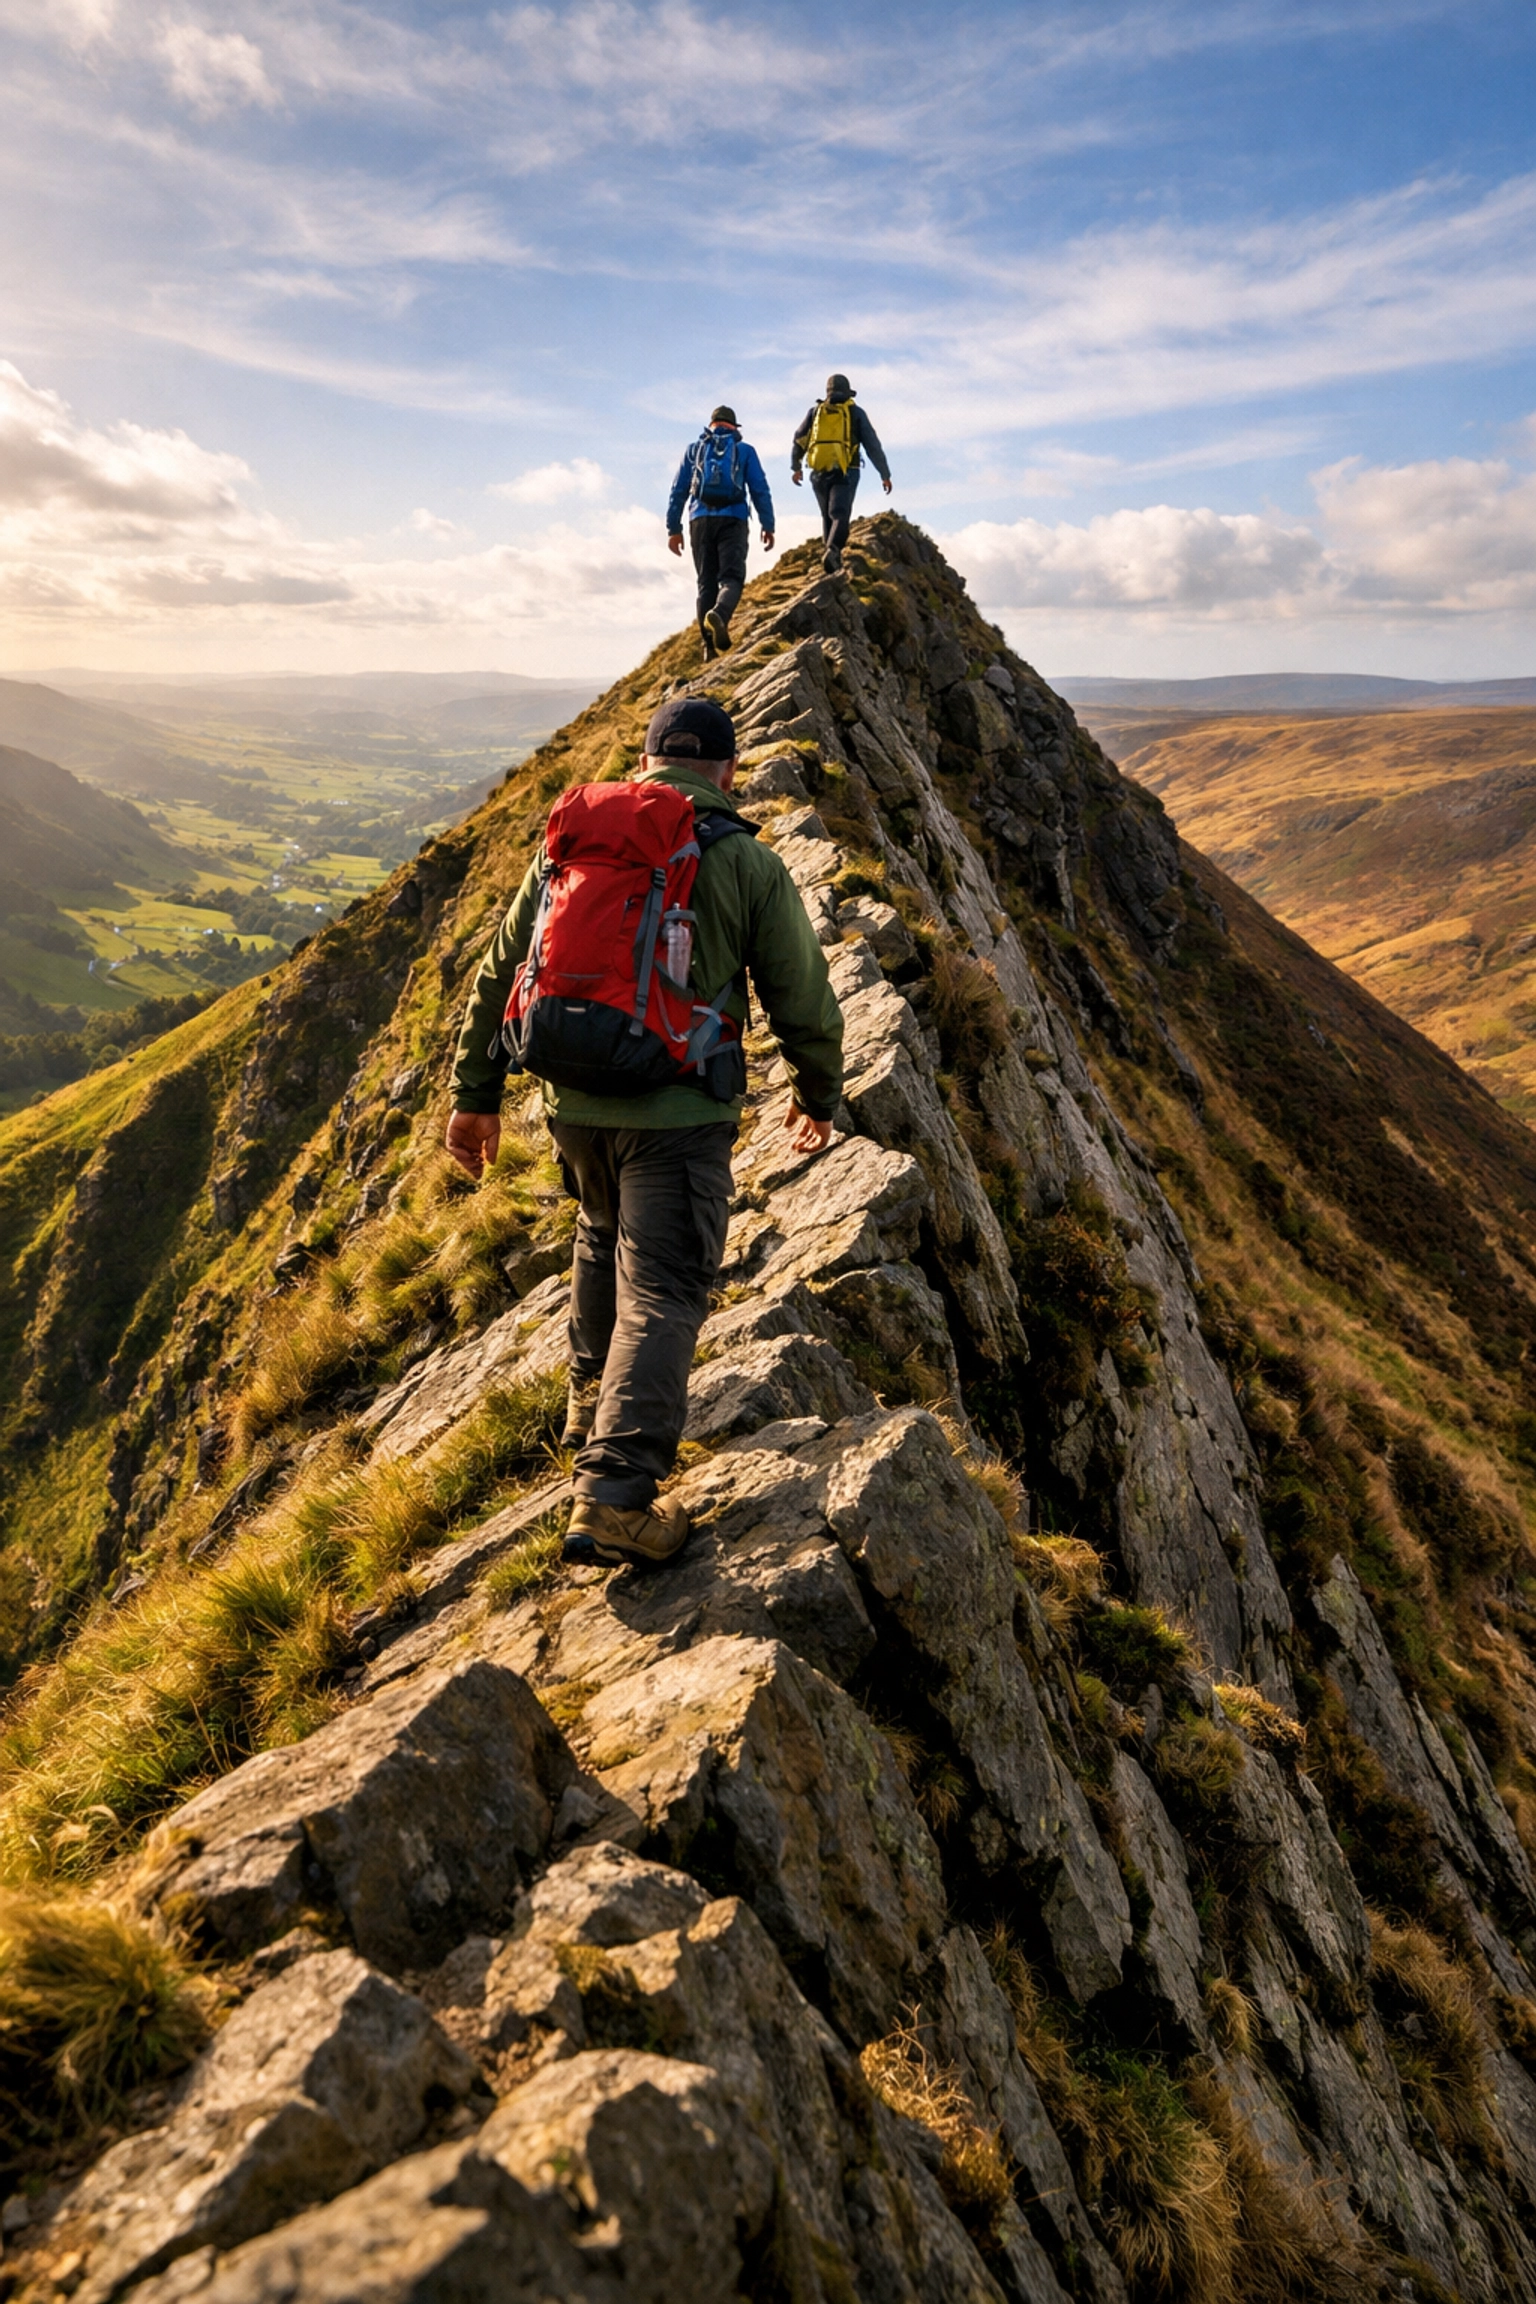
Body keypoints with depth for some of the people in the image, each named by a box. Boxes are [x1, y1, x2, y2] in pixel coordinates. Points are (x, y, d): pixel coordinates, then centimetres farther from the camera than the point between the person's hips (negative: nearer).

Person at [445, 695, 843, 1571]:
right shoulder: (749, 865, -2)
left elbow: (501, 973, 11)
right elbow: (805, 1000, 3)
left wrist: (477, 1092, 19)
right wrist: (819, 1094, 20)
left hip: (577, 1102, 5)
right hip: (680, 1112, -5)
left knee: (605, 1236, 30)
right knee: (663, 1291, -4)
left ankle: (595, 1391, 44)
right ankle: (614, 1494, -14)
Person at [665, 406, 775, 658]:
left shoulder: (694, 449, 17)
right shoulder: (745, 450, 12)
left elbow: (678, 491, 11)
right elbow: (760, 490, 5)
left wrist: (674, 529, 12)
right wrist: (768, 526, 8)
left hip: (701, 520, 2)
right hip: (733, 519, -2)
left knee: (706, 582, 6)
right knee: (732, 576, -7)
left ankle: (710, 646, -2)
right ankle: (719, 613, -40)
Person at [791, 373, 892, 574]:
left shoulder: (815, 411, 13)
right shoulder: (856, 413, 8)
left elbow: (799, 441, 14)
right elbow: (873, 445, 5)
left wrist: (795, 467, 28)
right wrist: (885, 475, 9)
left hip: (820, 473, 3)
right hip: (845, 473, -3)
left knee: (828, 517, 16)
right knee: (840, 515, -12)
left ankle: (834, 559, 10)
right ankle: (832, 549, -38)